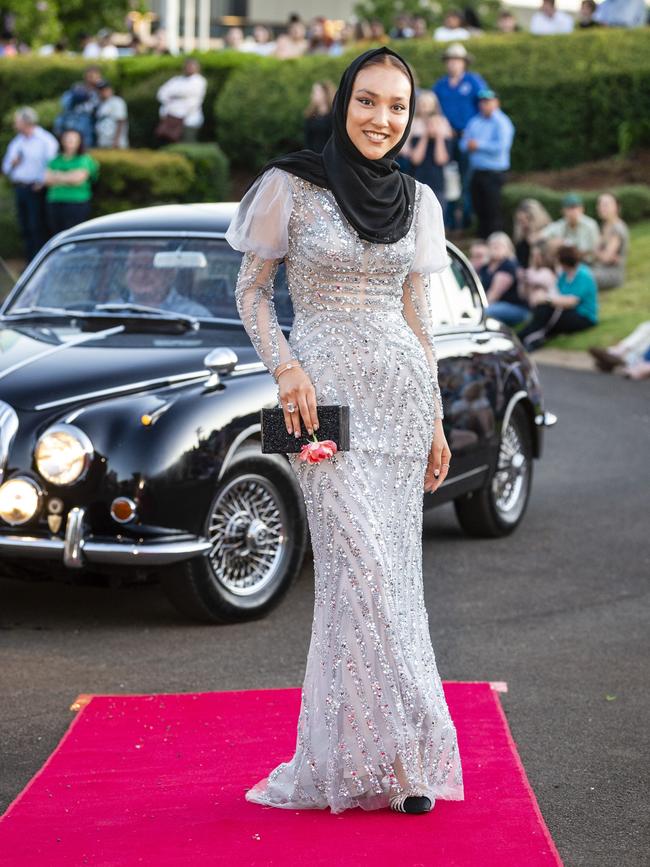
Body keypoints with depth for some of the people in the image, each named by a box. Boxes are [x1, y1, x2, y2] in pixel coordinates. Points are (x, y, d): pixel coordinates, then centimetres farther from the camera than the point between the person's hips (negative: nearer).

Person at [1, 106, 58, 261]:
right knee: (25, 228, 6)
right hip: (19, 189, 7)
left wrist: (42, 181, -17)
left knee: (37, 227, -10)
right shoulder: (16, 142, 19)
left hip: (36, 189, -7)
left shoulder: (45, 140, -3)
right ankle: (31, 263, 11)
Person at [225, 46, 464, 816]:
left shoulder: (416, 201, 10)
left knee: (389, 569, 2)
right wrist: (285, 368, -13)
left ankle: (346, 753, 9)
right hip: (325, 391, -4)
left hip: (402, 387, 4)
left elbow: (417, 314, 14)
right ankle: (403, 754, -7)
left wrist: (435, 420, 12)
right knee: (363, 566, -11)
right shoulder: (291, 186, -2)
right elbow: (251, 290, 3)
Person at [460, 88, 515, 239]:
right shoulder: (475, 121, 15)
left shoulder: (502, 123, -6)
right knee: (480, 211, 10)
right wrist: (468, 145, -10)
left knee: (493, 212, -7)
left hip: (493, 174, -6)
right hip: (476, 172, 6)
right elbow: (463, 143, 14)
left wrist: (479, 144, -12)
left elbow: (501, 146, -18)